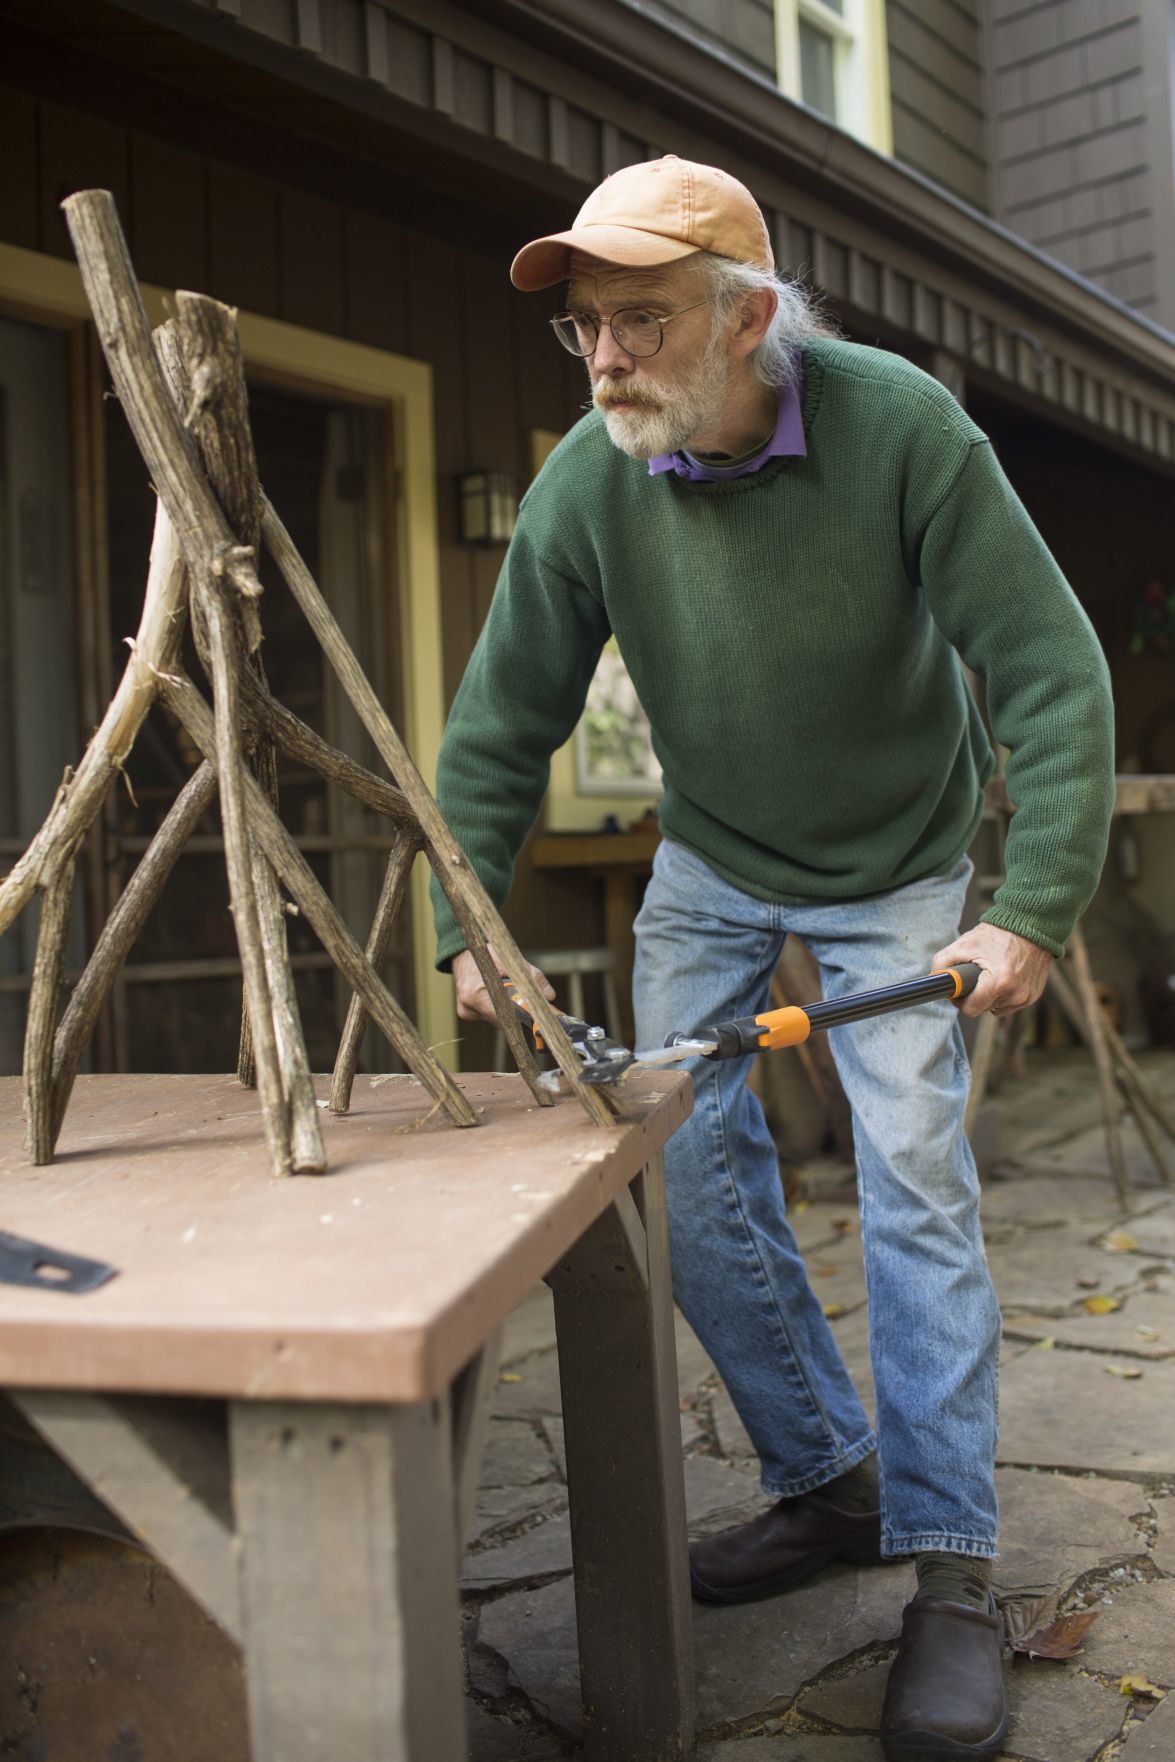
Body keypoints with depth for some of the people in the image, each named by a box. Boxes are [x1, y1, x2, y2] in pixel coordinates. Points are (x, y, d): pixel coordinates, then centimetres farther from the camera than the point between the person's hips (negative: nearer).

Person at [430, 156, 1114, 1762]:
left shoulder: (902, 427, -26)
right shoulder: (587, 483, -18)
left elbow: (1050, 671, -23)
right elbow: (502, 725, -9)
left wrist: (1037, 911, -28)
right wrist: (471, 921, -15)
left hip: (896, 872, -3)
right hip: (708, 869, 3)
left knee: (915, 1176, -10)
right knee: (689, 1173, 1)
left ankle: (950, 1568, 3)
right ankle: (826, 1481, 20)